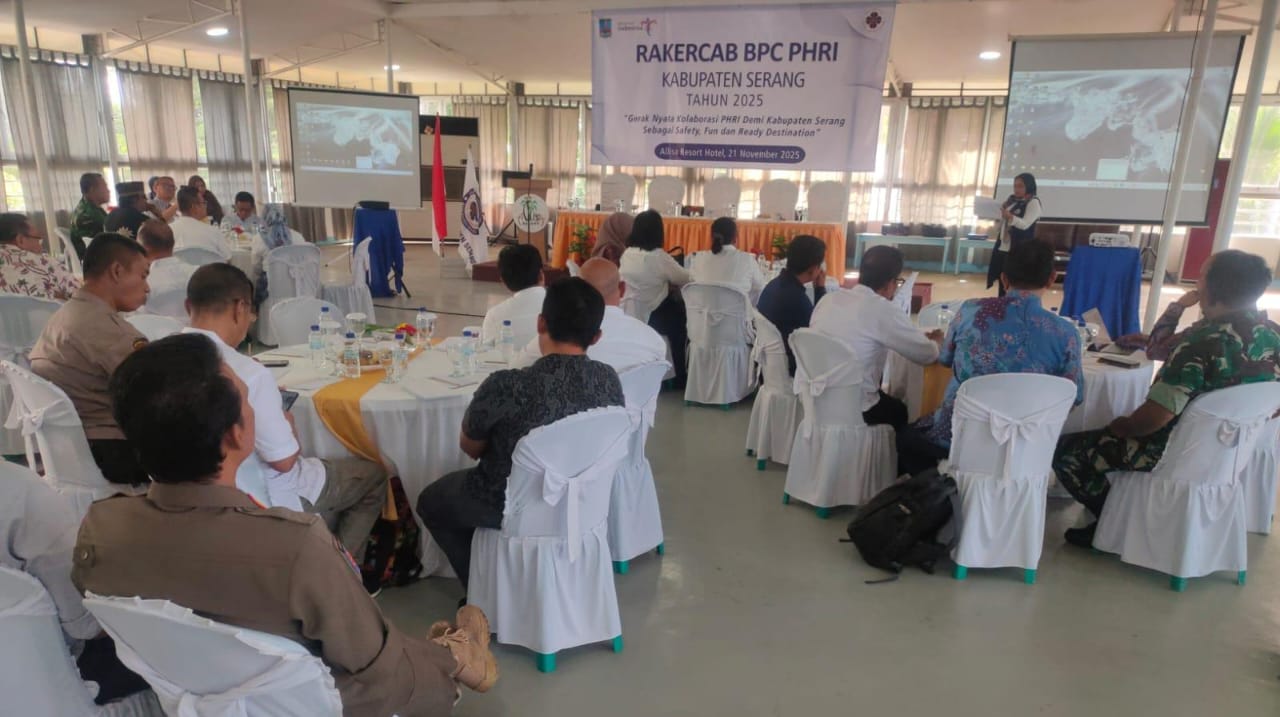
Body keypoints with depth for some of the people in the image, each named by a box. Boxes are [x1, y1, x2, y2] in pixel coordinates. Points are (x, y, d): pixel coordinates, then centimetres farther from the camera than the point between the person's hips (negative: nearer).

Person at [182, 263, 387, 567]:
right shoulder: (248, 373, -31)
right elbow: (284, 460, -23)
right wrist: (287, 423, -3)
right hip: (261, 499, -8)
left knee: (329, 470, 30)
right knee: (373, 475, 13)